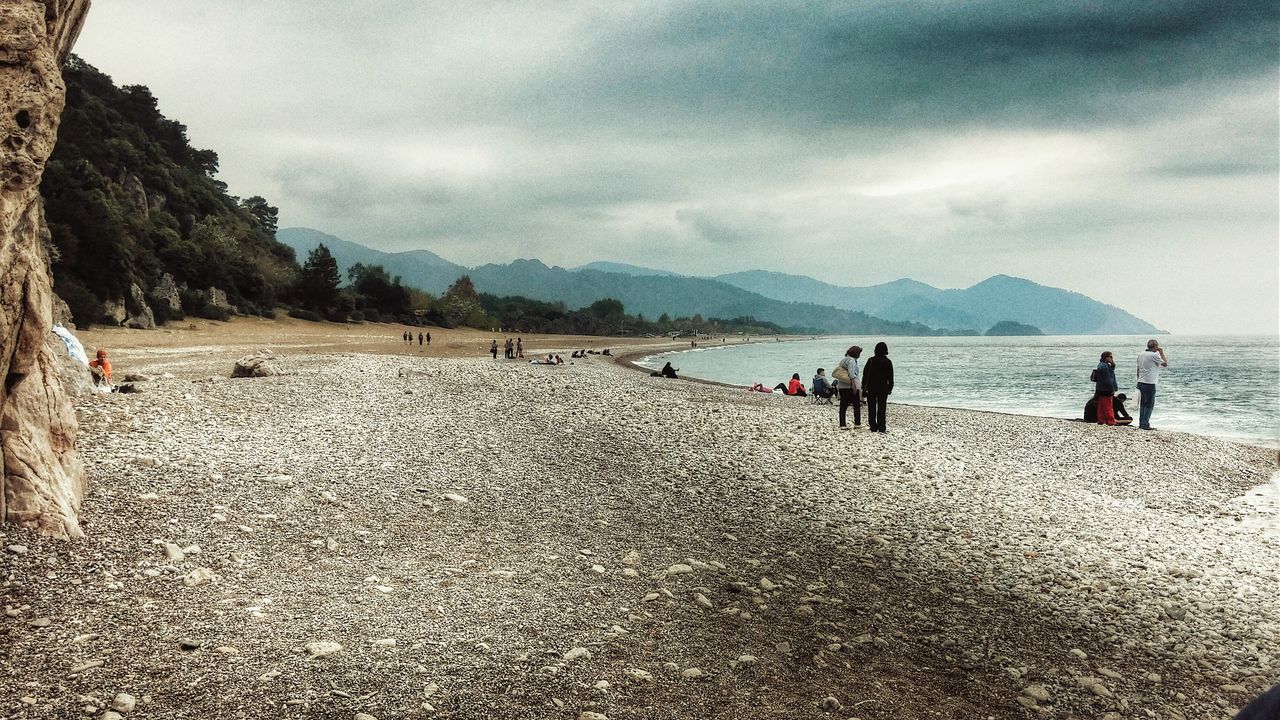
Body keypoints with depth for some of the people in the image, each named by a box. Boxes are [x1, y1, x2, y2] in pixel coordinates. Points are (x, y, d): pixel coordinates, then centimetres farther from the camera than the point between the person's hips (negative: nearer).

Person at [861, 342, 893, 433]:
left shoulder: (871, 360, -3)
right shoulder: (888, 362, -4)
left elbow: (865, 374, -2)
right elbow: (890, 377, 0)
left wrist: (864, 387, 5)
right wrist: (890, 388, 9)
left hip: (871, 388, 0)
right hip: (883, 388, 0)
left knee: (871, 408, 7)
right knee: (881, 408, 5)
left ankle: (873, 427, 6)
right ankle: (881, 428, 2)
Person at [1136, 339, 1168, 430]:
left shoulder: (1140, 354, 9)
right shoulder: (1154, 355, -13)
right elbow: (1165, 364, -3)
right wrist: (1162, 353, 5)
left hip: (1140, 382, 7)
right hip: (1149, 384, -7)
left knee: (1142, 404, 13)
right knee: (1149, 405, 0)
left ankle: (1141, 424, 14)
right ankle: (1145, 424, -2)